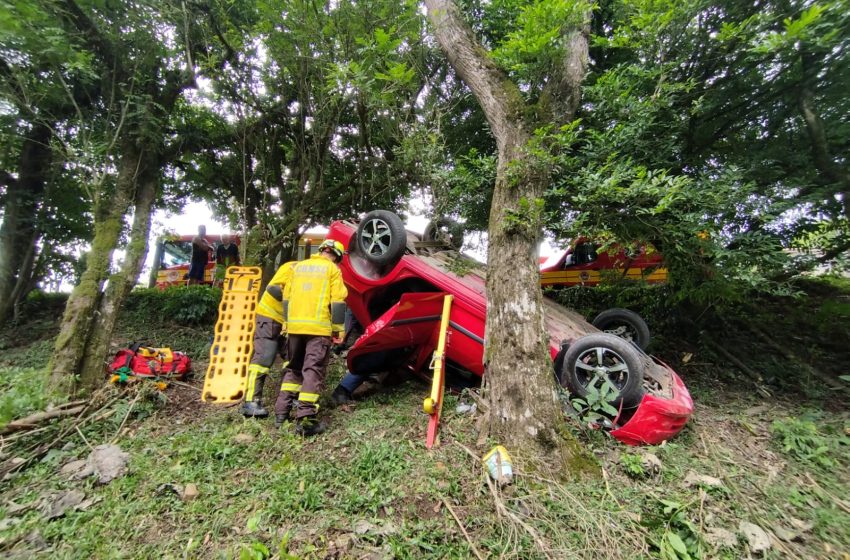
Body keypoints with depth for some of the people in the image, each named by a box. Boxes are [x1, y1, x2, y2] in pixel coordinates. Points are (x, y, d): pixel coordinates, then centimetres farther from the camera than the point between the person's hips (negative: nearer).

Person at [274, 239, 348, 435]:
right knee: (313, 370, -3)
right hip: (319, 327, -5)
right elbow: (337, 301, -4)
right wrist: (337, 328, 2)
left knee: (293, 369, 18)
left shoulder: (297, 267, 18)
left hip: (295, 325, 5)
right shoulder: (332, 269, 4)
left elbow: (286, 298, 17)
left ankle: (281, 413, 19)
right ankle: (305, 419, -6)